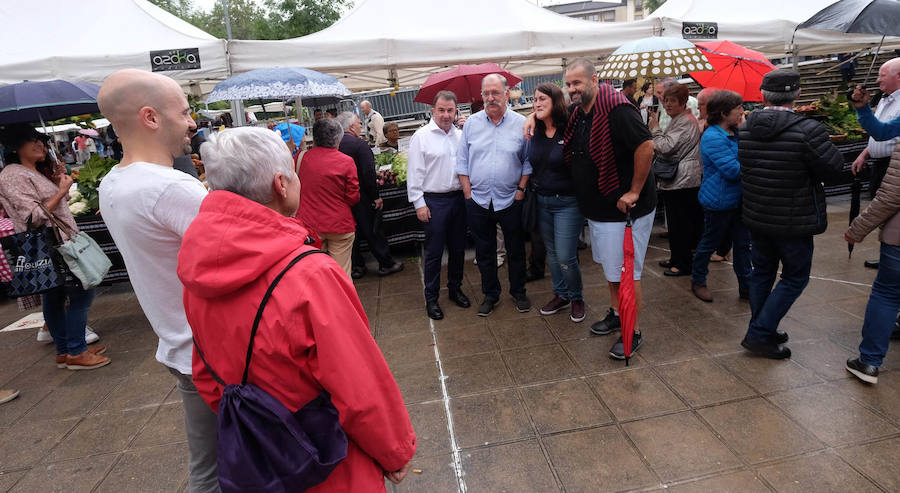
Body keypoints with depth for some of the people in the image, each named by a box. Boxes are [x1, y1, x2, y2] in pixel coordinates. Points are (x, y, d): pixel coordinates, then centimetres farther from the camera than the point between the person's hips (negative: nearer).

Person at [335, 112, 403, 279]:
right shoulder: (359, 144, -16)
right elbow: (368, 174, -20)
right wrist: (376, 196, -12)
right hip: (360, 199, -6)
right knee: (372, 232, 5)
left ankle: (356, 267, 23)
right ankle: (386, 264, 17)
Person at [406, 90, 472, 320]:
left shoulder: (461, 135, 9)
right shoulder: (422, 136, -4)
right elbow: (414, 173, -6)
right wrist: (419, 203, -10)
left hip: (459, 198, 5)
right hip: (434, 201, -4)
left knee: (458, 248, 14)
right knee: (434, 252, 2)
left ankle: (455, 289, 32)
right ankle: (431, 298, 15)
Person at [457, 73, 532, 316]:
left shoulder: (521, 123, -2)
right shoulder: (471, 123, 3)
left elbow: (529, 162, 1)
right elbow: (462, 162, 5)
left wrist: (521, 189, -7)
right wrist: (468, 192, -1)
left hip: (510, 201, -1)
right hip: (478, 202, 2)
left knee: (516, 250, 12)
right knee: (484, 252, 13)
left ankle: (519, 292, 32)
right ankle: (490, 295, 30)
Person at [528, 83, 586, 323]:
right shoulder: (535, 134, 5)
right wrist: (532, 187, 8)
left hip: (567, 202, -6)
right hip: (542, 201, 6)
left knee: (565, 257, -4)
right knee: (552, 253, 15)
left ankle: (576, 298, 20)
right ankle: (561, 295, 32)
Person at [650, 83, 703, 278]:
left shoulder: (686, 122, -15)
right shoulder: (677, 120, 19)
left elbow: (666, 147, -23)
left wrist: (655, 129, -9)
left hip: (682, 181, -11)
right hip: (675, 180, 11)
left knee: (680, 223, -4)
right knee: (676, 222, 16)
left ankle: (683, 264, 5)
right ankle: (676, 259, 27)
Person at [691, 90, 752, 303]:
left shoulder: (734, 132, 9)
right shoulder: (712, 138, -19)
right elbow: (733, 170, -24)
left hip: (737, 199, 8)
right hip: (718, 202, -8)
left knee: (743, 242, 12)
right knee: (710, 243, 7)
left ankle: (746, 285, 23)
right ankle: (698, 281, 25)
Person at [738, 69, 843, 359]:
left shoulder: (744, 129, -4)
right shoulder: (807, 130, -21)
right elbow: (834, 167, -10)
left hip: (755, 216, 5)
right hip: (793, 222, -5)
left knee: (762, 272, 18)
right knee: (795, 277, 10)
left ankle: (762, 330, 30)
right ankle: (759, 334, 7)